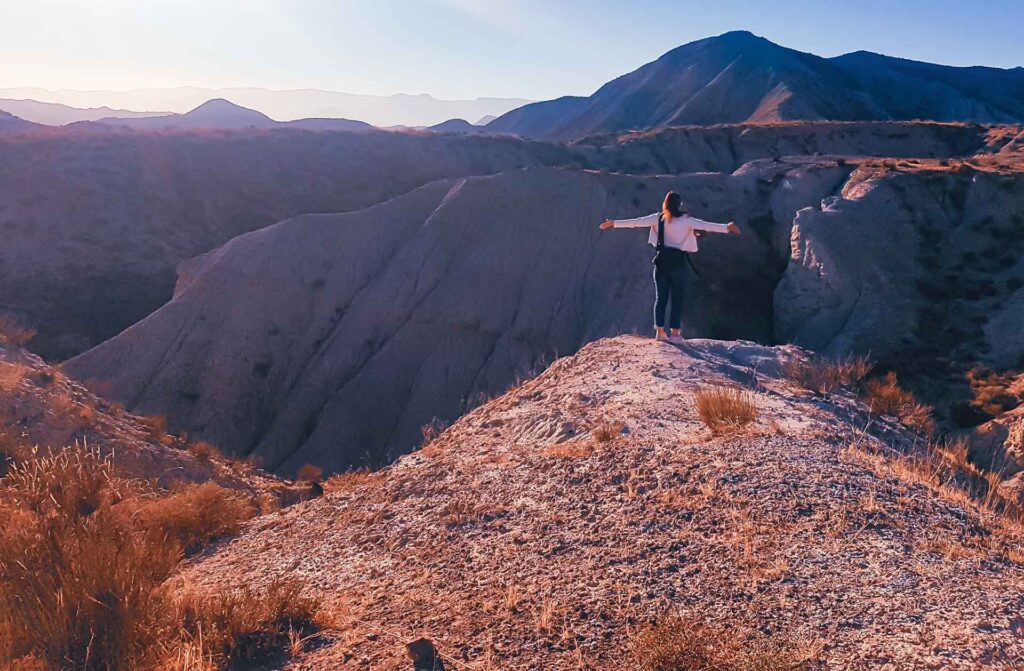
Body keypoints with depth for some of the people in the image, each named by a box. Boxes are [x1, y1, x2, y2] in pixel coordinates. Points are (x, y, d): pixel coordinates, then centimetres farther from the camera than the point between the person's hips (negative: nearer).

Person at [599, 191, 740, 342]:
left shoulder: (658, 218, 2)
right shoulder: (686, 219, -6)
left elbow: (636, 222, 3)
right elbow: (705, 225, -13)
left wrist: (614, 223, 10)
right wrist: (726, 228, -13)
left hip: (662, 260, 3)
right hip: (678, 261, -3)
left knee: (660, 297, 10)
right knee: (677, 298, 2)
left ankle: (660, 331, 8)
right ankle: (675, 332, -1)